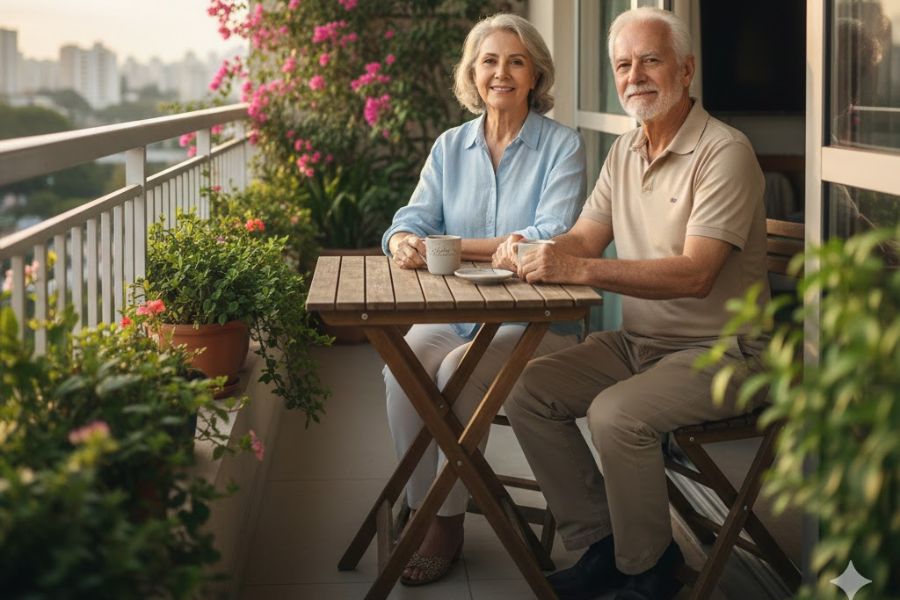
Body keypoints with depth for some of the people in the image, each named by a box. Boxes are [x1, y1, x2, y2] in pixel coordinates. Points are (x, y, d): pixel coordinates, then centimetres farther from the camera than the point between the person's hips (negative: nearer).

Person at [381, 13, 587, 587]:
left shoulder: (562, 145, -2)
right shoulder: (450, 146, 13)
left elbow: (553, 237, -16)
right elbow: (414, 218, 6)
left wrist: (452, 247, -22)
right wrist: (403, 242, -22)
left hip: (536, 320, -4)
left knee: (458, 370, -29)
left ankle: (449, 522, -14)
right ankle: (421, 510, -12)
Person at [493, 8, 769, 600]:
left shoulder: (724, 152, -16)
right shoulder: (625, 152, 11)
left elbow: (695, 274, -26)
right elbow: (583, 238, 7)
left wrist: (580, 269, -33)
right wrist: (530, 250, -16)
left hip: (718, 351, -8)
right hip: (638, 340, 8)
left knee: (617, 413, -30)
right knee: (528, 394, -8)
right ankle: (600, 545, 4)